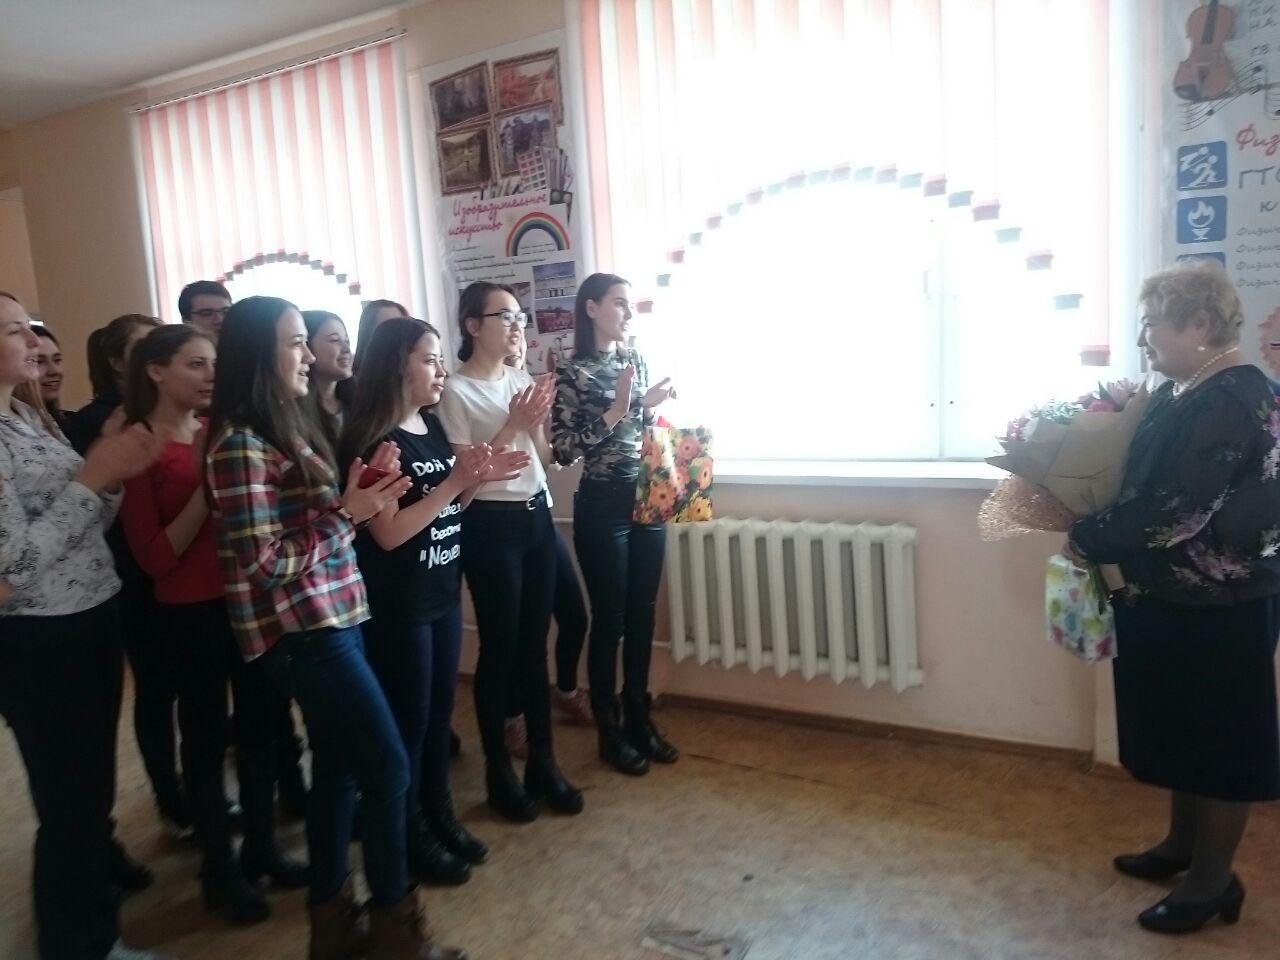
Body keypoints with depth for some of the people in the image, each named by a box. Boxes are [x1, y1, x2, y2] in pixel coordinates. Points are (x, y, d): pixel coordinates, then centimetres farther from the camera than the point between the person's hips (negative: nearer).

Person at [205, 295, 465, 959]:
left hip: (328, 620, 9)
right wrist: (347, 513, -17)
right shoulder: (241, 445, -17)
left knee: (337, 768, 16)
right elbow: (264, 562, -20)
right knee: (388, 768, -2)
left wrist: (362, 488, -1)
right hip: (302, 631, -9)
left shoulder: (286, 429, 11)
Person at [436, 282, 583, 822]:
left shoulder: (521, 380, 9)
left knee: (534, 643, 12)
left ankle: (543, 762, 25)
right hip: (492, 524, -6)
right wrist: (512, 425, -17)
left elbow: (543, 458, 12)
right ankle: (499, 772, 21)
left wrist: (537, 422, -7)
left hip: (537, 516, 6)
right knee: (500, 648, 4)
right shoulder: (457, 391, -10)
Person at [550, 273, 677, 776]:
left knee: (642, 615, 13)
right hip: (602, 507, -6)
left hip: (648, 500, 6)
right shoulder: (571, 372, -8)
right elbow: (563, 450, -14)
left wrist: (650, 406, 1)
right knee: (609, 619, 4)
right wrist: (617, 409, -18)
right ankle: (610, 733, 19)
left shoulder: (637, 360, 10)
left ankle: (640, 720, 28)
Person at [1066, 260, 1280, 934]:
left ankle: (1214, 880, 22)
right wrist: (1095, 528, -1)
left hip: (1220, 605, -9)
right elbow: (1148, 482, 15)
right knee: (1182, 726, 20)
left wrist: (1086, 540, -17)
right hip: (1177, 596, 9)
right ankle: (1182, 844, 37)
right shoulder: (1186, 392, 8)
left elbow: (1174, 512, -28)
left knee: (1221, 734, 6)